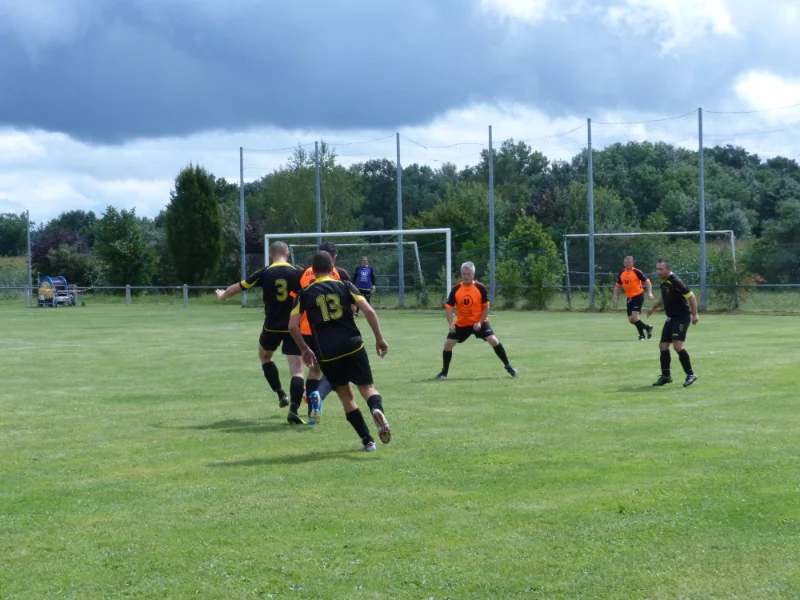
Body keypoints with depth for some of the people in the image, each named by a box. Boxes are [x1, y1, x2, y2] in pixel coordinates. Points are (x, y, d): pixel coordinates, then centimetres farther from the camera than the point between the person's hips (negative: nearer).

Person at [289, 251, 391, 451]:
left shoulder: (305, 294, 7)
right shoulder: (345, 286, 6)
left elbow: (292, 326, 0)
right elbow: (368, 311, -3)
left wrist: (305, 349, 13)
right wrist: (379, 338, 5)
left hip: (326, 352, 0)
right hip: (352, 346, 0)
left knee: (346, 396, 13)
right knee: (367, 387, 7)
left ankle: (367, 440, 8)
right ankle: (377, 409, -29)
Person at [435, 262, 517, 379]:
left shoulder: (481, 288, -12)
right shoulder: (455, 290, -8)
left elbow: (486, 307, -6)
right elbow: (448, 307, -5)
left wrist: (480, 322, -17)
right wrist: (450, 323, -20)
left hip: (479, 322, -2)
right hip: (461, 324, 2)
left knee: (494, 341, -17)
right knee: (448, 344, -5)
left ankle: (508, 367, -2)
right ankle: (444, 372, 14)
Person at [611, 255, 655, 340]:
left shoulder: (637, 272, -10)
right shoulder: (621, 273, 8)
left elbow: (647, 282, -9)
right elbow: (618, 285, 20)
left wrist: (650, 293, -21)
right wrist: (615, 295, 6)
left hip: (638, 296, -6)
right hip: (629, 298, 6)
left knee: (634, 318, -17)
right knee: (631, 320, 4)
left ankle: (647, 327, 7)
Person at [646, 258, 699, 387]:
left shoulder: (675, 282, -18)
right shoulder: (663, 283, 8)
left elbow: (691, 296, -18)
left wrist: (695, 314, -22)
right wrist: (654, 308, 38)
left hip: (682, 317, -9)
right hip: (671, 318, 9)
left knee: (677, 345, -19)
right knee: (663, 345, 8)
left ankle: (690, 374, -8)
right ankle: (666, 376, 21)